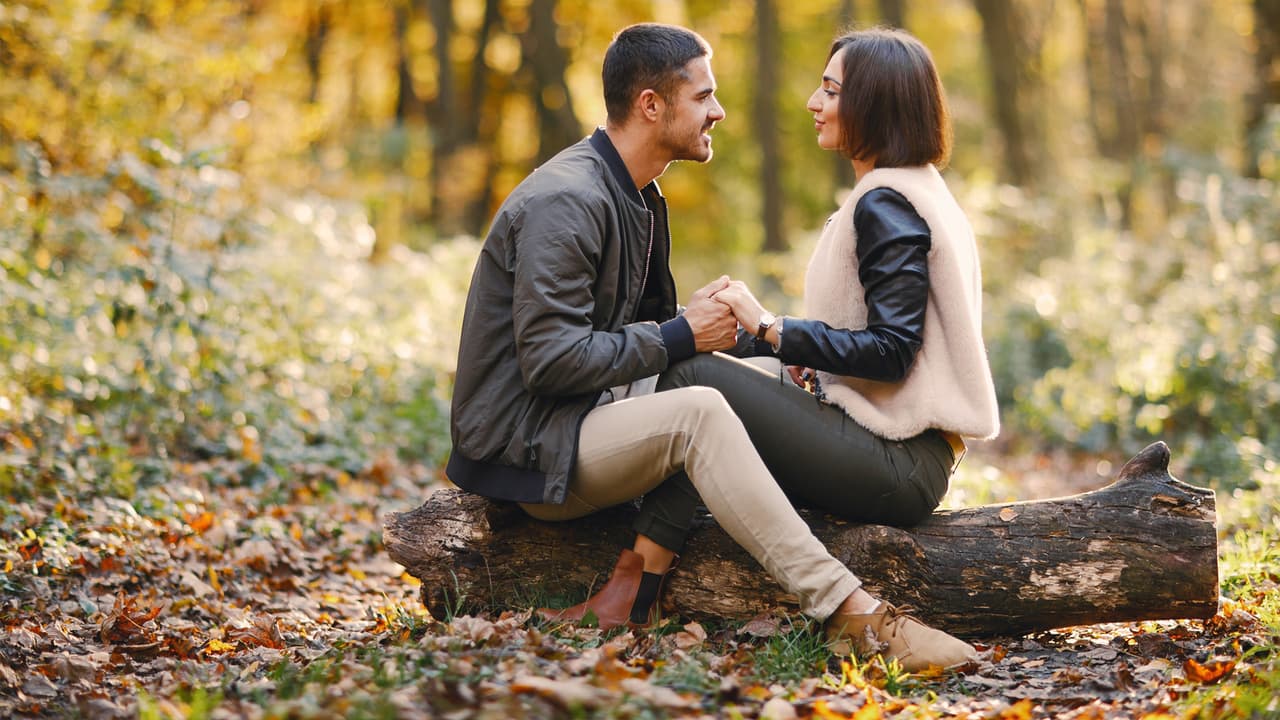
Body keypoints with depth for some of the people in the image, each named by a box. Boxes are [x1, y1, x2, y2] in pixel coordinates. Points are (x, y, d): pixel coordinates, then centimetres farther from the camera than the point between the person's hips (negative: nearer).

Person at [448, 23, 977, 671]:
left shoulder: (636, 197, 14)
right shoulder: (566, 202, -18)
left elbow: (638, 331, 19)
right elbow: (550, 359, -25)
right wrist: (679, 337, -17)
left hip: (576, 422, 10)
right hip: (525, 449, -10)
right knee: (698, 414, -29)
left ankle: (632, 587, -14)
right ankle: (849, 612, -32)